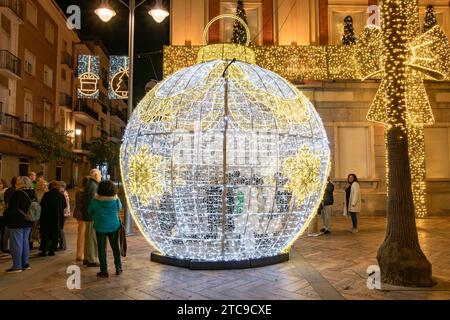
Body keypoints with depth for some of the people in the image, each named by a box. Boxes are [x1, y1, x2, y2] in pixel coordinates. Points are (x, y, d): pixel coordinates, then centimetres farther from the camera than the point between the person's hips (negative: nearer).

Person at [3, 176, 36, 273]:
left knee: (16, 244, 0)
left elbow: (12, 209, -19)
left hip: (17, 223, -8)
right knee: (25, 242, 15)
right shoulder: (32, 194, 6)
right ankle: (25, 264, 22)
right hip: (28, 223, 8)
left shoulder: (18, 194, -19)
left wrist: (6, 215, -1)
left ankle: (17, 266, 6)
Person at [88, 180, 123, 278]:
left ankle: (104, 271, 14)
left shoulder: (95, 201, -14)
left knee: (102, 249, 9)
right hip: (114, 227, 2)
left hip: (100, 228, -1)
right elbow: (119, 208, 7)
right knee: (115, 247, 16)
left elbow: (89, 212, 1)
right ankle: (118, 268, 26)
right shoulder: (116, 200, -12)